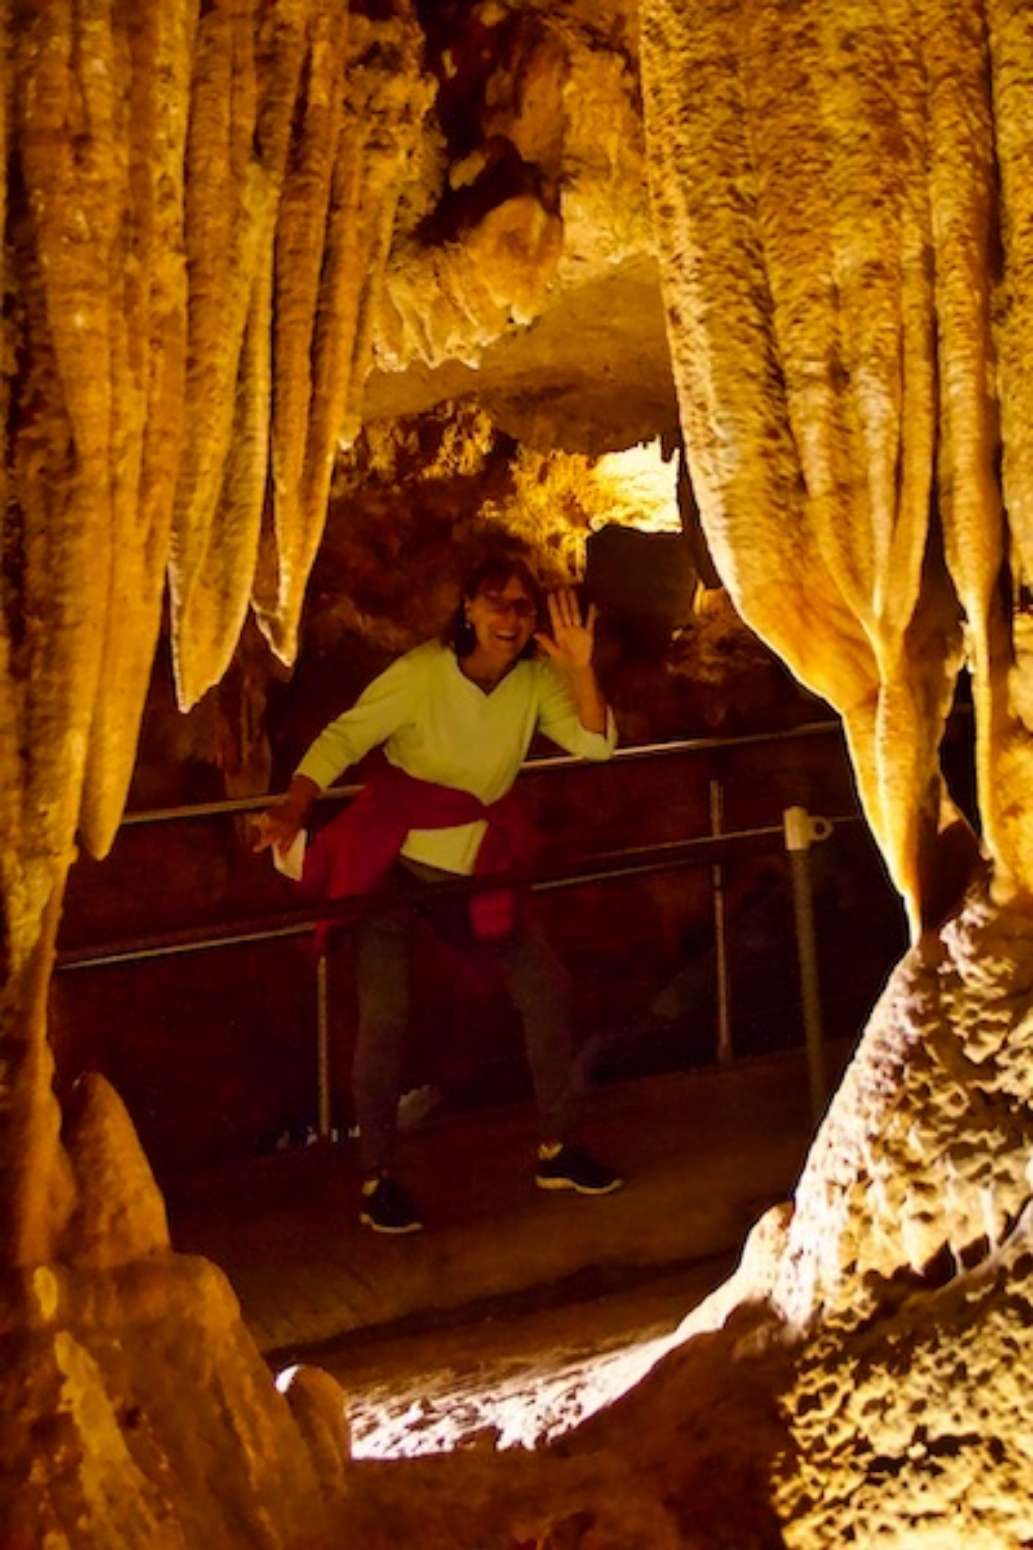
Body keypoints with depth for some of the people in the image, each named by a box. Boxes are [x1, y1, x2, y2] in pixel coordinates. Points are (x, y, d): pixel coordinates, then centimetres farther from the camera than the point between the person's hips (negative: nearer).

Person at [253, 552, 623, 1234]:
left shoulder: (536, 680, -4)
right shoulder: (422, 672, -17)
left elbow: (596, 745, -13)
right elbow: (342, 740, -20)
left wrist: (580, 668, -27)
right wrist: (291, 812, -34)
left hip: (473, 870, 5)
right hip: (392, 864, -5)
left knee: (546, 987, 2)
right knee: (386, 1014, -12)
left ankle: (558, 1150, 16)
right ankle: (379, 1181, 0)